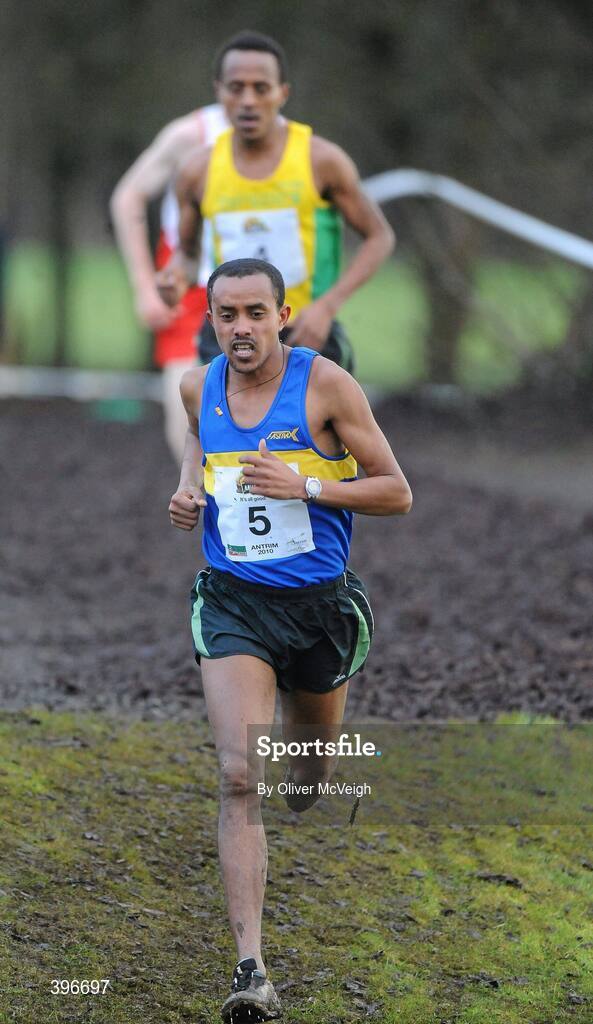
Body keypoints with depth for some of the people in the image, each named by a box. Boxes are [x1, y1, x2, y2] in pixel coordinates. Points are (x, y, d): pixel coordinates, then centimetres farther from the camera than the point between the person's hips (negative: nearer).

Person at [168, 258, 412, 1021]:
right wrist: (187, 488, 3)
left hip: (319, 604, -1)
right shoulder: (199, 386, 1)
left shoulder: (325, 384, -11)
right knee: (239, 777, -17)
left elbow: (397, 493, -8)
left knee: (308, 777, 18)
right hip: (233, 604, 1)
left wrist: (307, 486, -21)